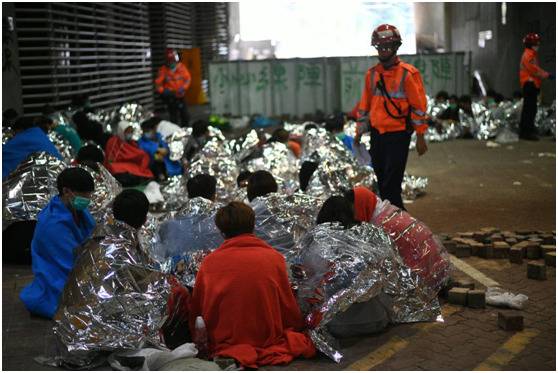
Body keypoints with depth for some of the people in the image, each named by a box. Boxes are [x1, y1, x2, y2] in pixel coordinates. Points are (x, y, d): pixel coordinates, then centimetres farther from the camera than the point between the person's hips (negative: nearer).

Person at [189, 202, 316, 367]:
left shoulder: (209, 262, -4)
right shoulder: (274, 257, -5)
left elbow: (196, 310, 4)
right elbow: (289, 306, 3)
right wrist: (298, 326, 21)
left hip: (224, 344, 0)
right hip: (269, 341, 1)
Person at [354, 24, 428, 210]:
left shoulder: (408, 73, -8)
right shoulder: (372, 73, 9)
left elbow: (419, 105, -8)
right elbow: (365, 104, 17)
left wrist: (420, 136, -9)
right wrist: (360, 131, 16)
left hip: (398, 135, -6)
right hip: (377, 134, 6)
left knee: (391, 185, -9)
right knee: (382, 183, 13)